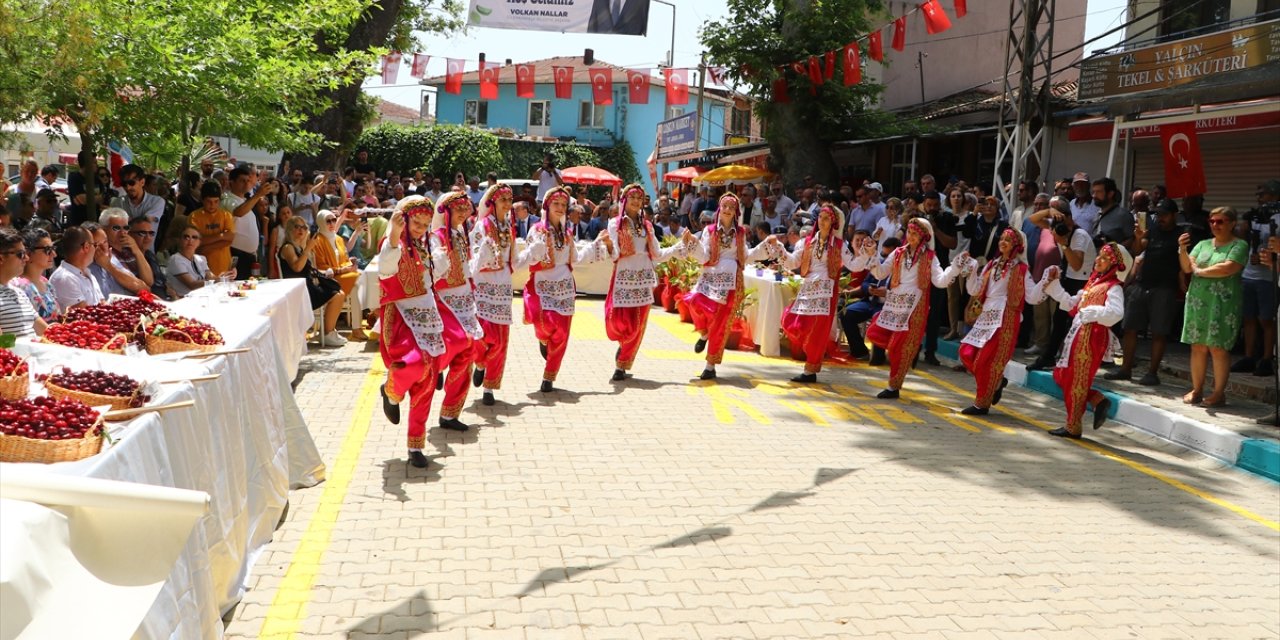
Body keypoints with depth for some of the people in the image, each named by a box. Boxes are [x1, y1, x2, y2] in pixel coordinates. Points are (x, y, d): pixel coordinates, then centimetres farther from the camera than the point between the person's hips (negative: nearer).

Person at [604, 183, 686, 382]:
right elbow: (614, 255, -10)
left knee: (637, 327, 3)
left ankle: (622, 366, 14)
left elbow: (657, 255, 14)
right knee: (620, 322, -11)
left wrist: (679, 247, 9)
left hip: (643, 280, 4)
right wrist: (608, 246, -31)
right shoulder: (616, 223, 1)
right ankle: (621, 365, 19)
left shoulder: (646, 225, 14)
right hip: (624, 278, -4)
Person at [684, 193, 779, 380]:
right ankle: (703, 334, 4)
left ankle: (711, 366, 9)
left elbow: (746, 258, 15)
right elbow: (703, 257, -3)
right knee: (696, 301, -29)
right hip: (711, 276, -1)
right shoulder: (709, 231, 6)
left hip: (732, 280, 1)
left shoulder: (740, 233, 13)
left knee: (721, 324, -1)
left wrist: (766, 244, 12)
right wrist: (693, 242, -18)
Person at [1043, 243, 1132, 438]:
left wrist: (1091, 313, -24)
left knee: (1076, 381, -1)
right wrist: (1054, 284, 18)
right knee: (1061, 375, 12)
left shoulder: (1113, 287, -10)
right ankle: (1098, 401, 20)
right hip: (1077, 334, 9)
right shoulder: (1093, 283, 16)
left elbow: (1116, 313, -27)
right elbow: (1070, 304, 21)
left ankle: (1072, 428, 11)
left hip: (1092, 338, -9)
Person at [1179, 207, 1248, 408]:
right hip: (1197, 302, 5)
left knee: (1217, 348, -6)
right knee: (1198, 347, 4)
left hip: (1222, 305, -5)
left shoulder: (1239, 246, 0)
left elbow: (1227, 269, -16)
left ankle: (1219, 393, 0)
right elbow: (1187, 267, 7)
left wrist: (1199, 271, -4)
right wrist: (1182, 249, -10)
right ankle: (1196, 390, 10)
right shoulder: (1203, 245, 16)